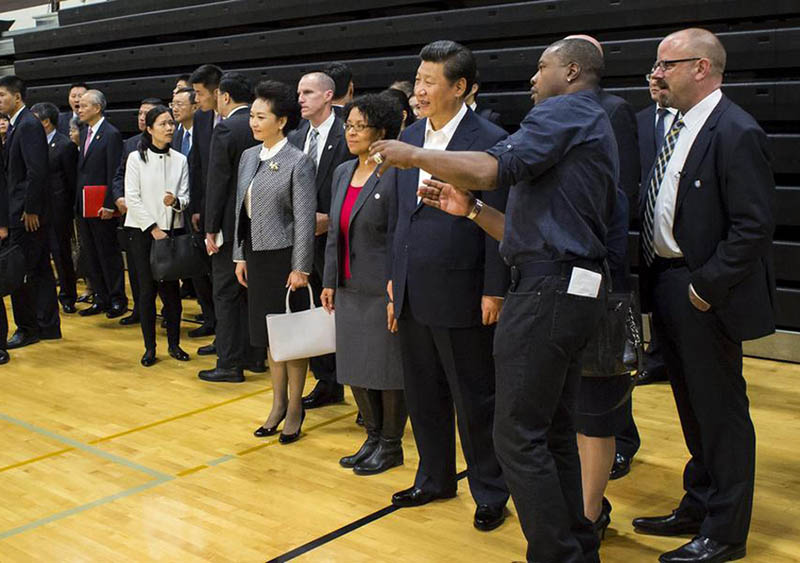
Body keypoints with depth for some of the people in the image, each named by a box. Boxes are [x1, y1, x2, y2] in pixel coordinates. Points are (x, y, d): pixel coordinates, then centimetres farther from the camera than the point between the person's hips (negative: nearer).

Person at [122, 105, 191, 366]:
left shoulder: (180, 160, 7)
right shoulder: (136, 158, -1)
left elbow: (185, 197, 5)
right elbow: (132, 198, -5)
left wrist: (175, 201, -18)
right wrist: (153, 228, -10)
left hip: (172, 230, 2)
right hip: (142, 231, -2)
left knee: (171, 287, 0)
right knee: (147, 288, 0)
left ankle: (174, 343, 13)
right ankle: (150, 347, 9)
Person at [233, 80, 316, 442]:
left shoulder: (298, 162, -11)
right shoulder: (249, 157, 9)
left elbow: (305, 219, -13)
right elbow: (241, 209, 13)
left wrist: (301, 268, -15)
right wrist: (240, 256, 11)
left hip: (284, 258, -7)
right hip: (256, 256, 7)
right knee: (269, 334, 13)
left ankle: (295, 408, 16)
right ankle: (278, 403, 25)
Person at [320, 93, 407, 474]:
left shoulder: (393, 176, -13)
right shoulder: (343, 172, 11)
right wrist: (330, 281, 12)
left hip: (381, 289, -8)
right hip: (349, 288, 8)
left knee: (386, 369, 4)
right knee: (354, 368, 14)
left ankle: (391, 445, 19)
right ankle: (373, 437, 30)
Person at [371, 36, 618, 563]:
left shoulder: (565, 112, -6)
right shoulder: (594, 128, 25)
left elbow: (492, 168, -22)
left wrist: (412, 154, -10)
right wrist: (470, 208, 16)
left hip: (548, 290, -11)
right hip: (575, 288, 11)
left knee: (519, 436, -5)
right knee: (555, 432, 17)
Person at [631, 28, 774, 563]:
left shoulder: (736, 133, -16)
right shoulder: (678, 127, 11)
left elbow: (754, 227, -20)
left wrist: (706, 287, -19)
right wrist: (654, 280, 6)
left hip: (705, 299, -9)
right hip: (668, 288, 9)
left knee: (721, 413, 4)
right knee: (693, 409, 20)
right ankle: (698, 507, 36)